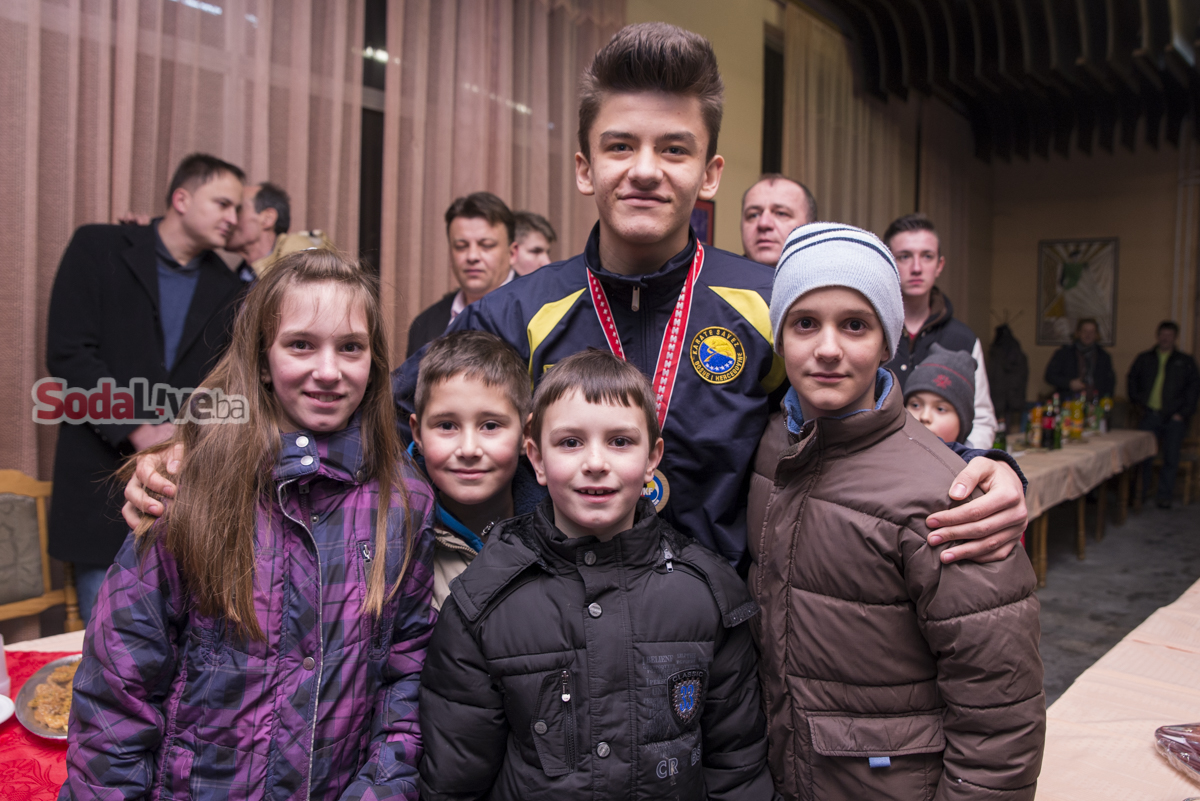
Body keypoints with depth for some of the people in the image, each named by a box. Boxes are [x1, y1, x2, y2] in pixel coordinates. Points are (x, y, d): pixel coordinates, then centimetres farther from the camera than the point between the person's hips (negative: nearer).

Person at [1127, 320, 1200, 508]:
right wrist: (1138, 402, 7)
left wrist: (1183, 413, -4)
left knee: (1171, 457, 1)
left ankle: (1165, 495, 10)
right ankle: (1140, 492, 10)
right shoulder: (1144, 359, 12)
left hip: (1174, 417, -1)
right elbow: (1131, 380, 20)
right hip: (1150, 414, 1)